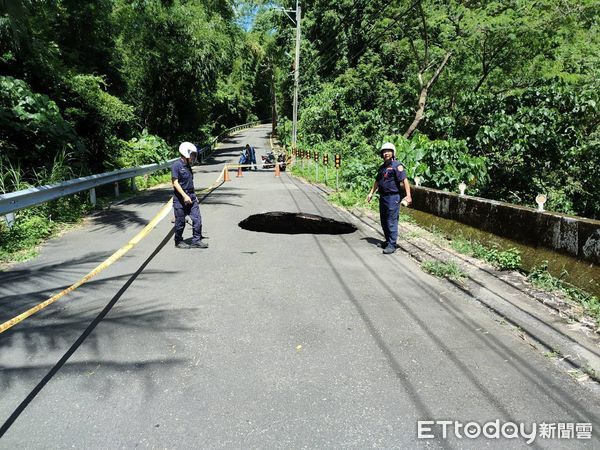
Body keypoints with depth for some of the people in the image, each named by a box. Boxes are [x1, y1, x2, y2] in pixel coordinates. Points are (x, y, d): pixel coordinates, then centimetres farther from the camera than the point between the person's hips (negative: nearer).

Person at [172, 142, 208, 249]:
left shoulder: (188, 165, 13)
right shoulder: (176, 165, -11)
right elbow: (175, 183, -16)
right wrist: (184, 196, -21)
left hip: (191, 197, 7)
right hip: (180, 198, -7)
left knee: (197, 219, 1)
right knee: (180, 222, 4)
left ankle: (196, 240, 9)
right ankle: (178, 242, 20)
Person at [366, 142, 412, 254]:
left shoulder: (397, 166, -9)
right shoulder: (382, 167, 16)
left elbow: (405, 181, -17)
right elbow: (377, 181, 27)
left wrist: (408, 196, -25)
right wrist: (371, 193, 26)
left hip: (393, 197, -8)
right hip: (382, 197, 8)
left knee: (391, 222, -7)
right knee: (384, 221, 14)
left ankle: (392, 245, -2)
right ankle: (388, 241, 28)